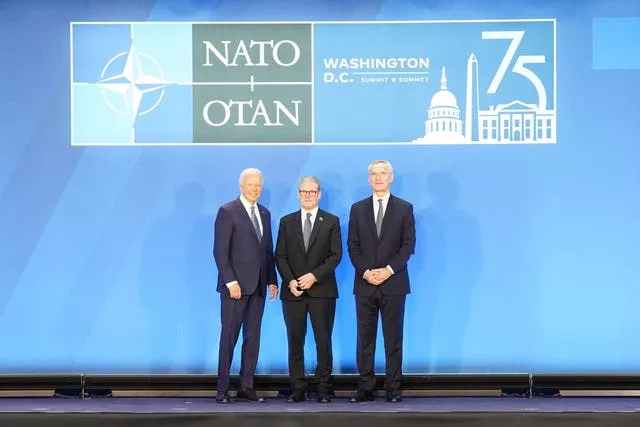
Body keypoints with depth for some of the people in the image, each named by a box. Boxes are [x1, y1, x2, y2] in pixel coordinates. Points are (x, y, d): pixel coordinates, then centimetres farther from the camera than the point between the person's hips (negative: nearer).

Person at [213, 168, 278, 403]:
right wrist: (231, 282, -16)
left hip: (258, 286, 6)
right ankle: (222, 389, 4)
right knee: (229, 337, -1)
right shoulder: (227, 211, -5)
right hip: (235, 285, -6)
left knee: (253, 337, 7)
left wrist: (272, 280, 8)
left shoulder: (265, 214, 14)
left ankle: (246, 387, 13)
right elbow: (220, 251, -10)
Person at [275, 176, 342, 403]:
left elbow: (336, 255, -1)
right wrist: (290, 281, -8)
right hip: (293, 291, 2)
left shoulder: (331, 221, 6)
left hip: (322, 290, -2)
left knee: (323, 340, -1)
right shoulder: (287, 221, 11)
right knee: (295, 341, 2)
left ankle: (323, 388, 5)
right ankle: (297, 388, 7)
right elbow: (280, 256, 7)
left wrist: (314, 276, -13)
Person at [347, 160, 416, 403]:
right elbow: (352, 246, 5)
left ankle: (393, 388, 6)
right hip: (364, 283, 2)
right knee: (365, 338, 3)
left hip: (393, 282, -2)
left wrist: (389, 270, -12)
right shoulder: (358, 209, 10)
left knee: (393, 338, 2)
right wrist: (365, 272, -9)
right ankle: (366, 388, 7)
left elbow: (408, 244, -1)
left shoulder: (404, 208, 5)